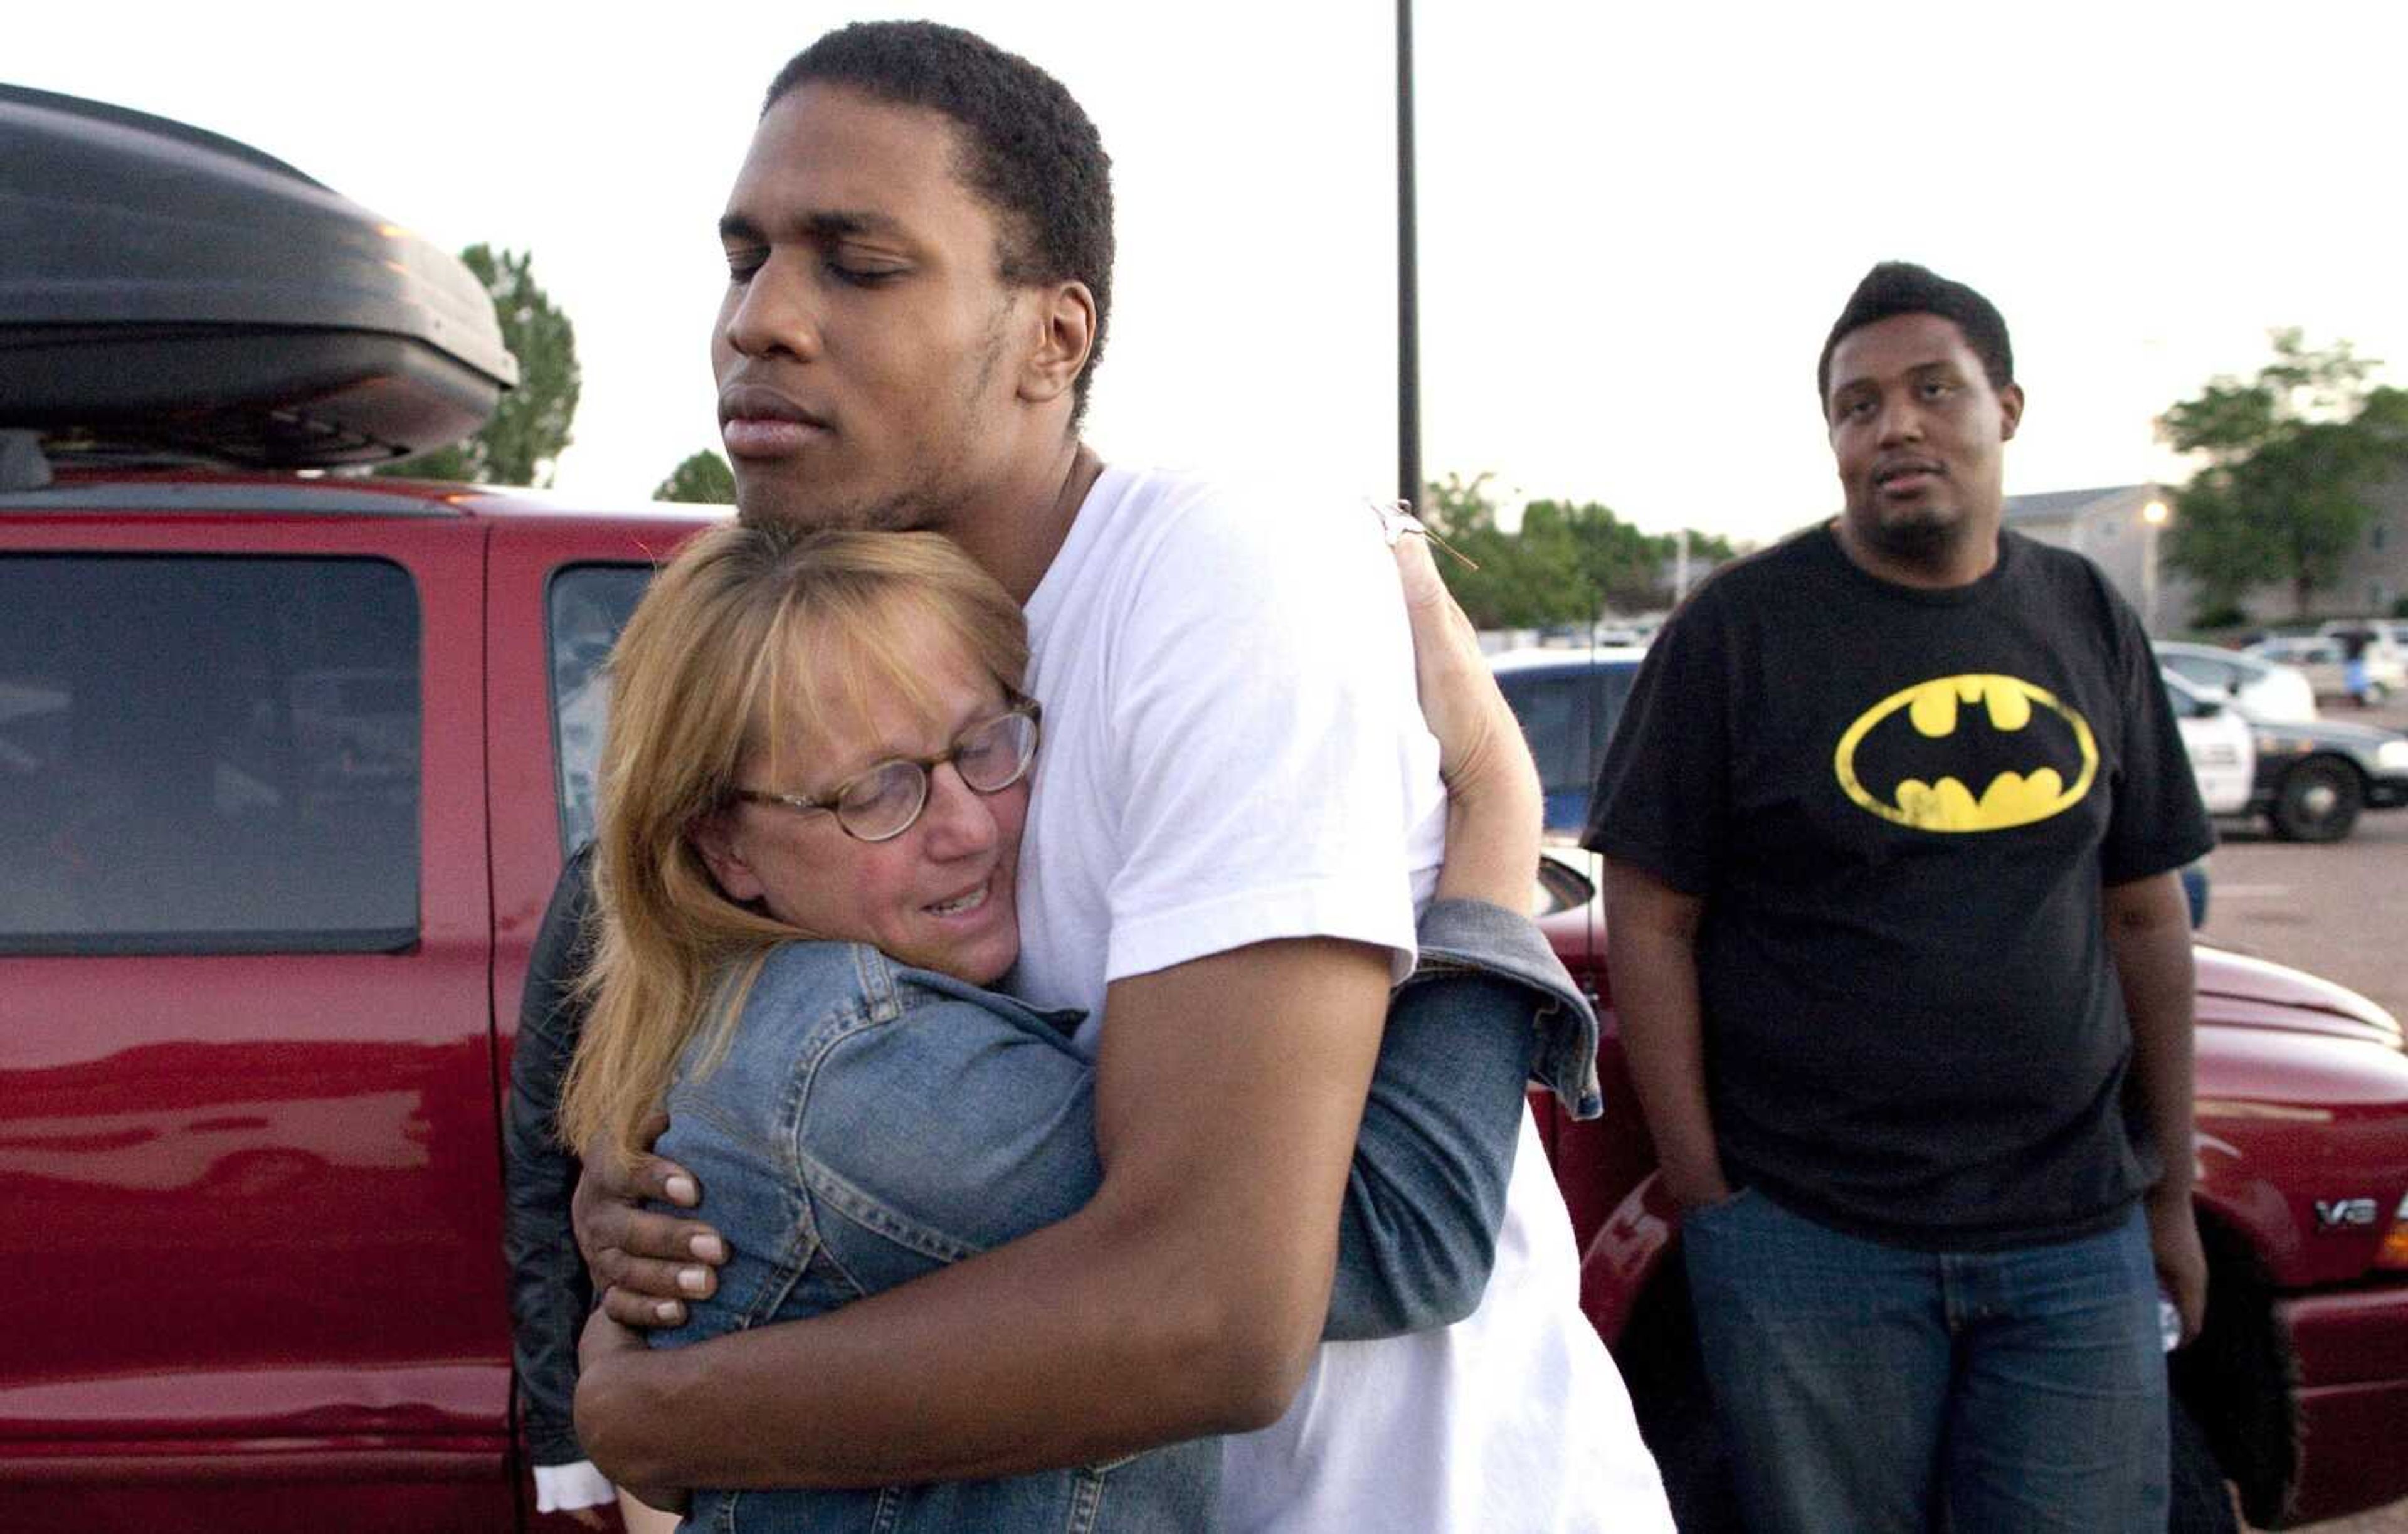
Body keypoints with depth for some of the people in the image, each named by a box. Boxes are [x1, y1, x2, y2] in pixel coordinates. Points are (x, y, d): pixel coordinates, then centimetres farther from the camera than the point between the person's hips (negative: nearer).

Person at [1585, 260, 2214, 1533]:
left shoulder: (2087, 620, 7)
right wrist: (1702, 1193, -8)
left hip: (2074, 1239, 3)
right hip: (1810, 1242, -3)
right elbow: (1649, 918, -5)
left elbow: (2143, 915, 12)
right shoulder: (1740, 627, -5)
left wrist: (2172, 1191, 12)